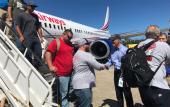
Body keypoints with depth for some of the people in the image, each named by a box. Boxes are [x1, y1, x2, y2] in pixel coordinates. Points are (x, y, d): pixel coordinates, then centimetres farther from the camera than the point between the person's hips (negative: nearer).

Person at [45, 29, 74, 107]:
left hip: (70, 73, 8)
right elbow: (48, 53, -16)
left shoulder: (70, 44, 16)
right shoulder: (56, 42, -7)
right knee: (63, 94, 2)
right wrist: (50, 66, -25)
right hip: (61, 74, -8)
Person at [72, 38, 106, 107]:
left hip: (80, 84, 11)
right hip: (83, 85, -11)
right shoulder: (86, 55, -17)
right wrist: (103, 66, 7)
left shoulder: (77, 54, 16)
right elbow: (97, 66, -12)